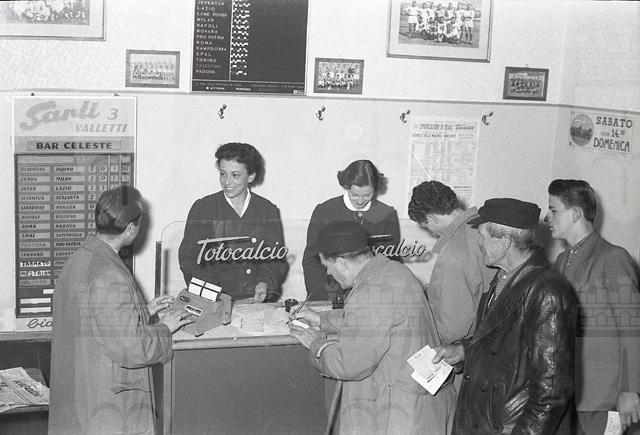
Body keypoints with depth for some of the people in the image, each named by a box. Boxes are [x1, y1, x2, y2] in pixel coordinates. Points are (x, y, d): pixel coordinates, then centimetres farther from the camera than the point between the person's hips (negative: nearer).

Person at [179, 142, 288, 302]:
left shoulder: (269, 211, 10)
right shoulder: (202, 208, 5)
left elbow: (277, 260, 11)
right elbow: (189, 259, 0)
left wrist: (265, 283, -10)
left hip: (257, 301, 1)